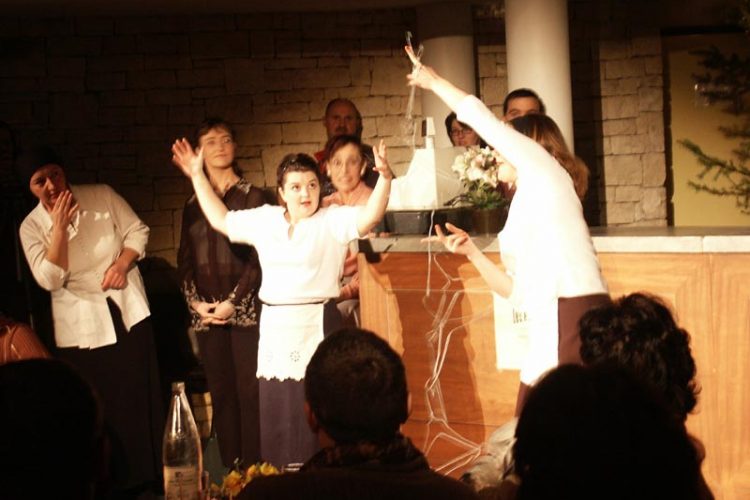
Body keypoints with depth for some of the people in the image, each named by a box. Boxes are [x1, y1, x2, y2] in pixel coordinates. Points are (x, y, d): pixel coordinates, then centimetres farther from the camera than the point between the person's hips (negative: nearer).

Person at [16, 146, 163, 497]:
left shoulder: (102, 196, -5)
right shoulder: (31, 227, -6)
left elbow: (138, 230, 1)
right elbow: (50, 279, -16)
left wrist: (123, 263, -16)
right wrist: (59, 227, -23)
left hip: (127, 312, 1)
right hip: (81, 328, -1)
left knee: (141, 397, 8)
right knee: (99, 407, 5)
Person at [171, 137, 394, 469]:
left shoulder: (333, 220, -2)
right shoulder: (264, 220, 13)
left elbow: (370, 216, -18)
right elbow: (220, 220, 23)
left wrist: (384, 178, -33)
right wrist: (197, 176, 22)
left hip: (317, 326, -5)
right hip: (275, 329, 5)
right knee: (277, 416, 11)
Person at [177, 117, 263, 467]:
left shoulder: (251, 197, 2)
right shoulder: (193, 205, 15)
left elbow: (259, 255, -4)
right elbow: (185, 261, 13)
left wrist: (234, 301, -11)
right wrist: (195, 303, -2)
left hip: (245, 309, -4)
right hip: (206, 314, 4)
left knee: (249, 391, -7)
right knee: (221, 393, 5)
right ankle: (229, 471, 9)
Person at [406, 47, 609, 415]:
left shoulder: (544, 172, 3)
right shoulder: (526, 205, 25)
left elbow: (478, 116, 2)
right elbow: (517, 291, 22)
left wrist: (432, 81, 15)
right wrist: (471, 252, 14)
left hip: (576, 318, -9)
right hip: (548, 329, 9)